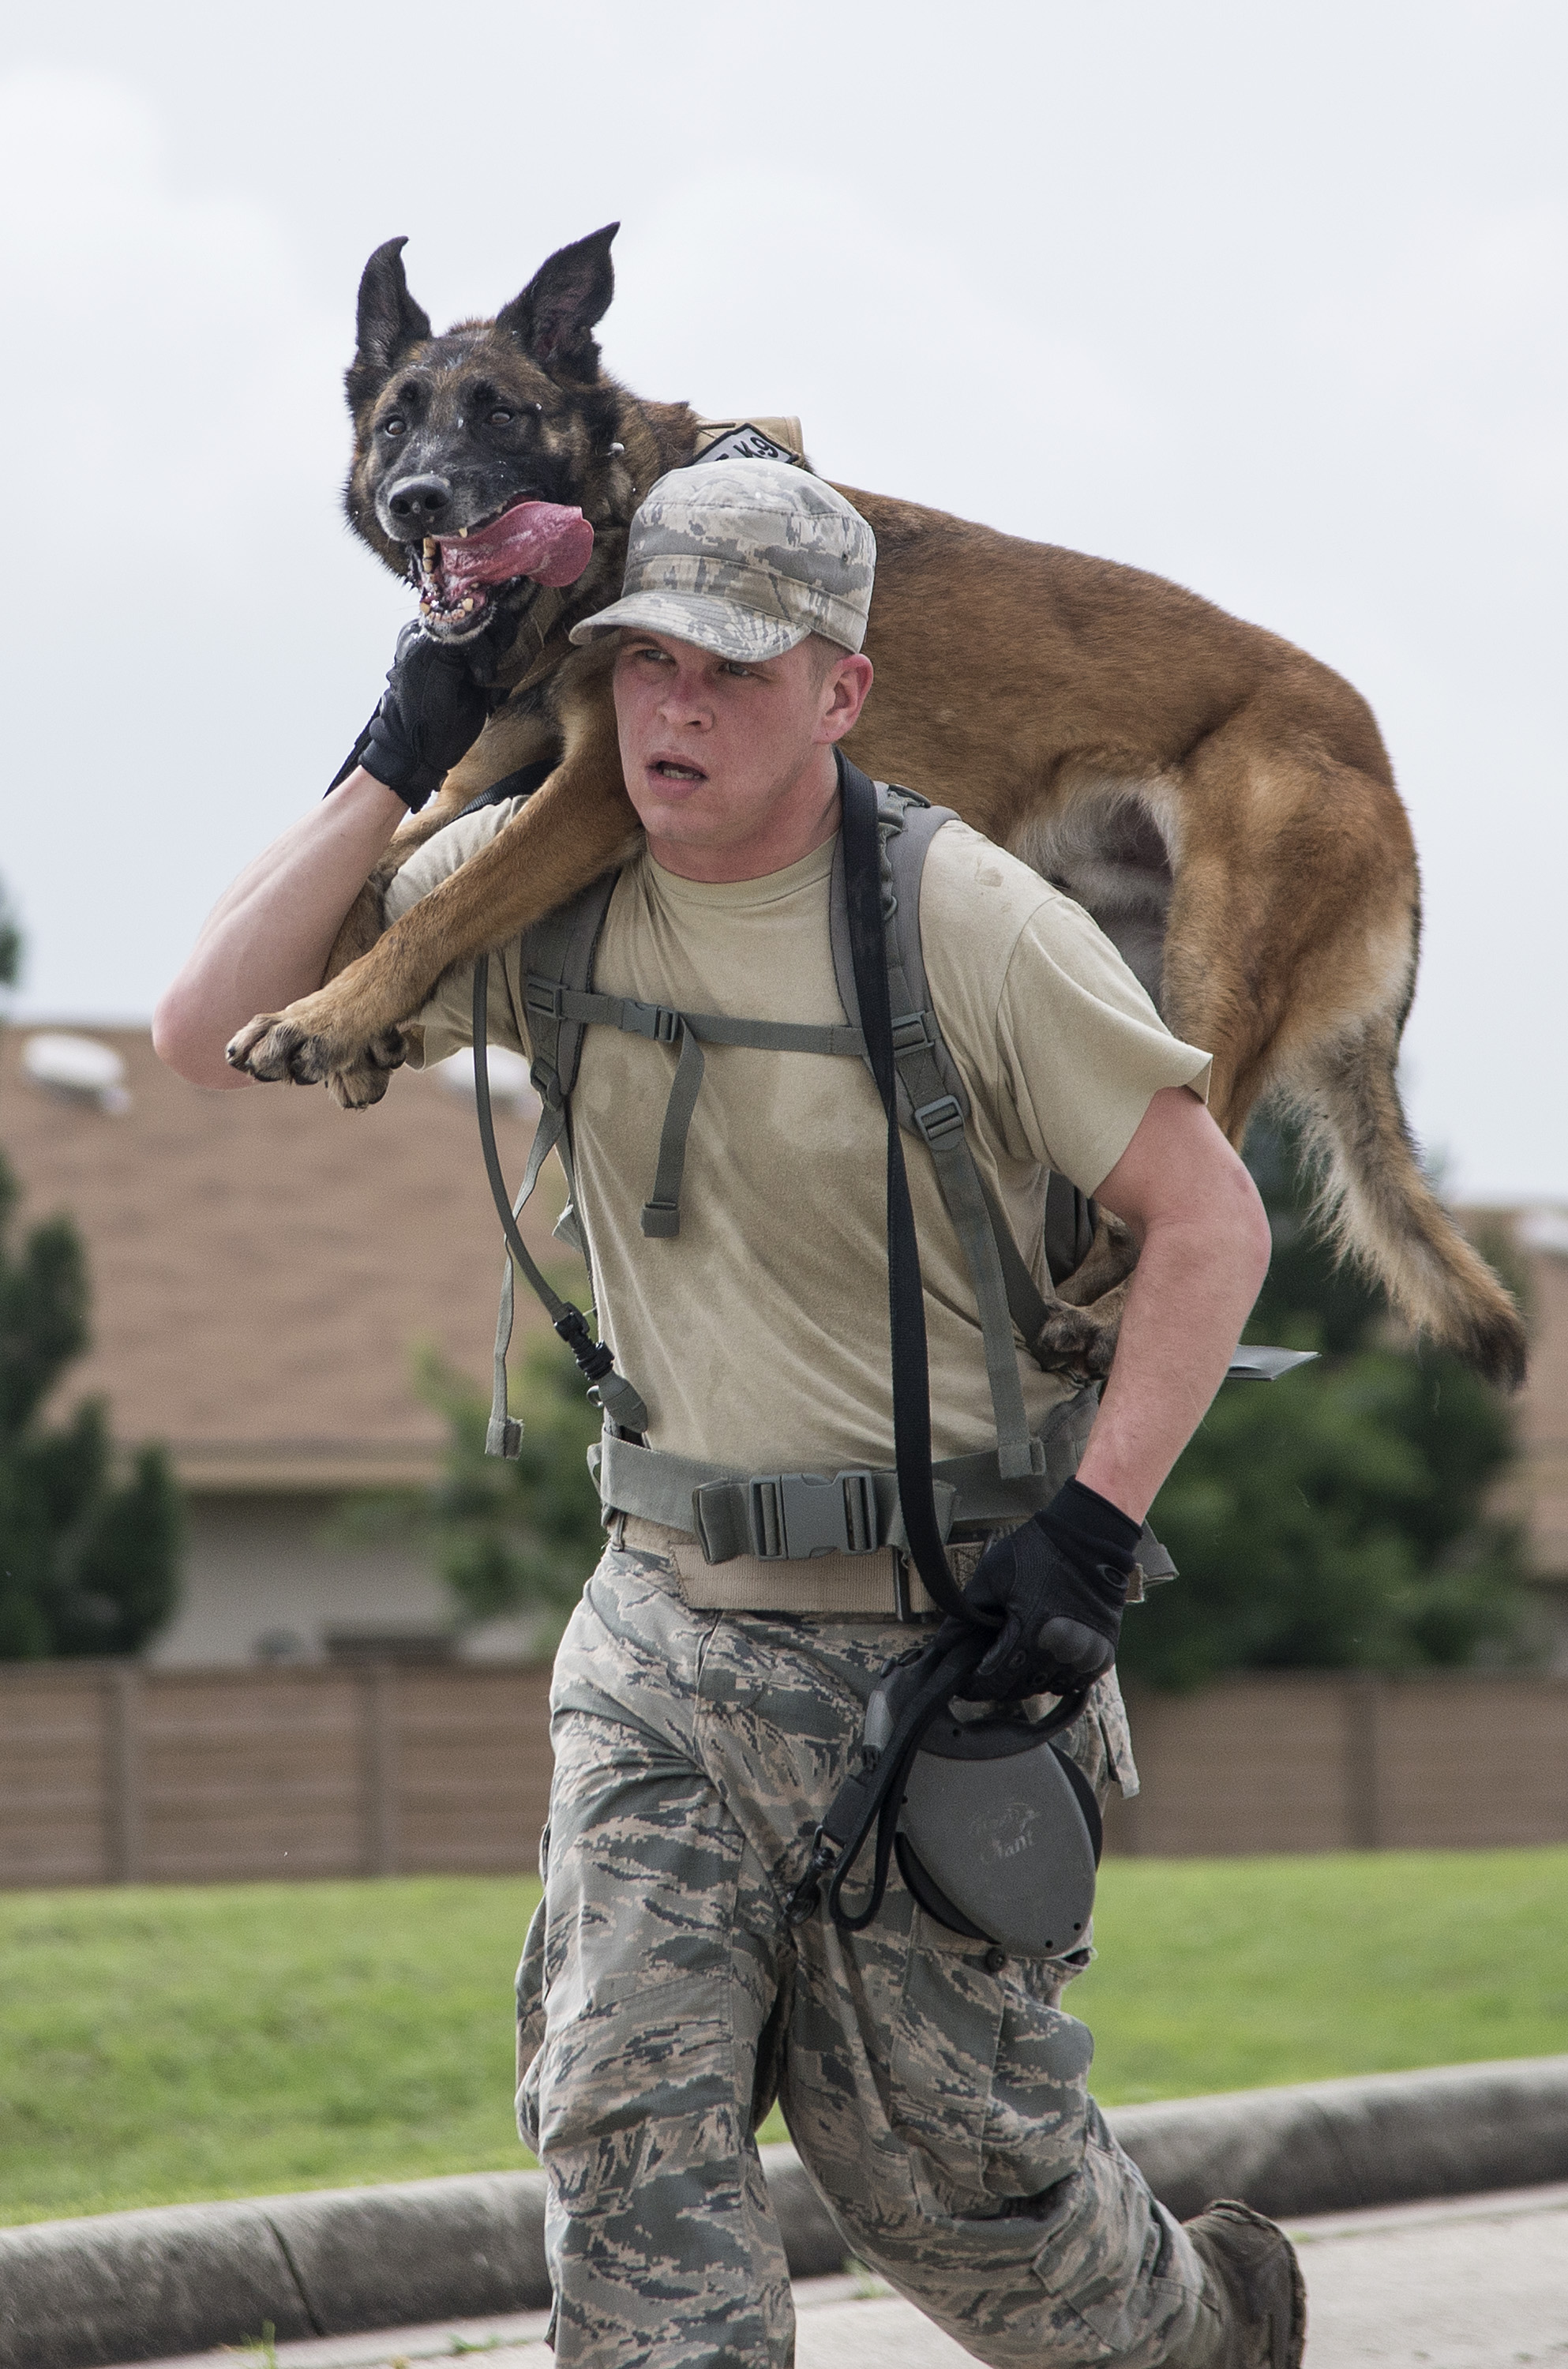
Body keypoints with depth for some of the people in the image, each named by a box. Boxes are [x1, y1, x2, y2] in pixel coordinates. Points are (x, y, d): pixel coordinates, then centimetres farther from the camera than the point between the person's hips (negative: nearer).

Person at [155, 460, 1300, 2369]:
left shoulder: (969, 924, -13)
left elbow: (1209, 1217, -9)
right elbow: (210, 1033, -4)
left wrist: (1093, 1527, -17)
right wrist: (393, 774, -11)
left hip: (945, 1636, -4)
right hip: (667, 1623, 4)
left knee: (942, 2165, 5)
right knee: (627, 2122, -9)